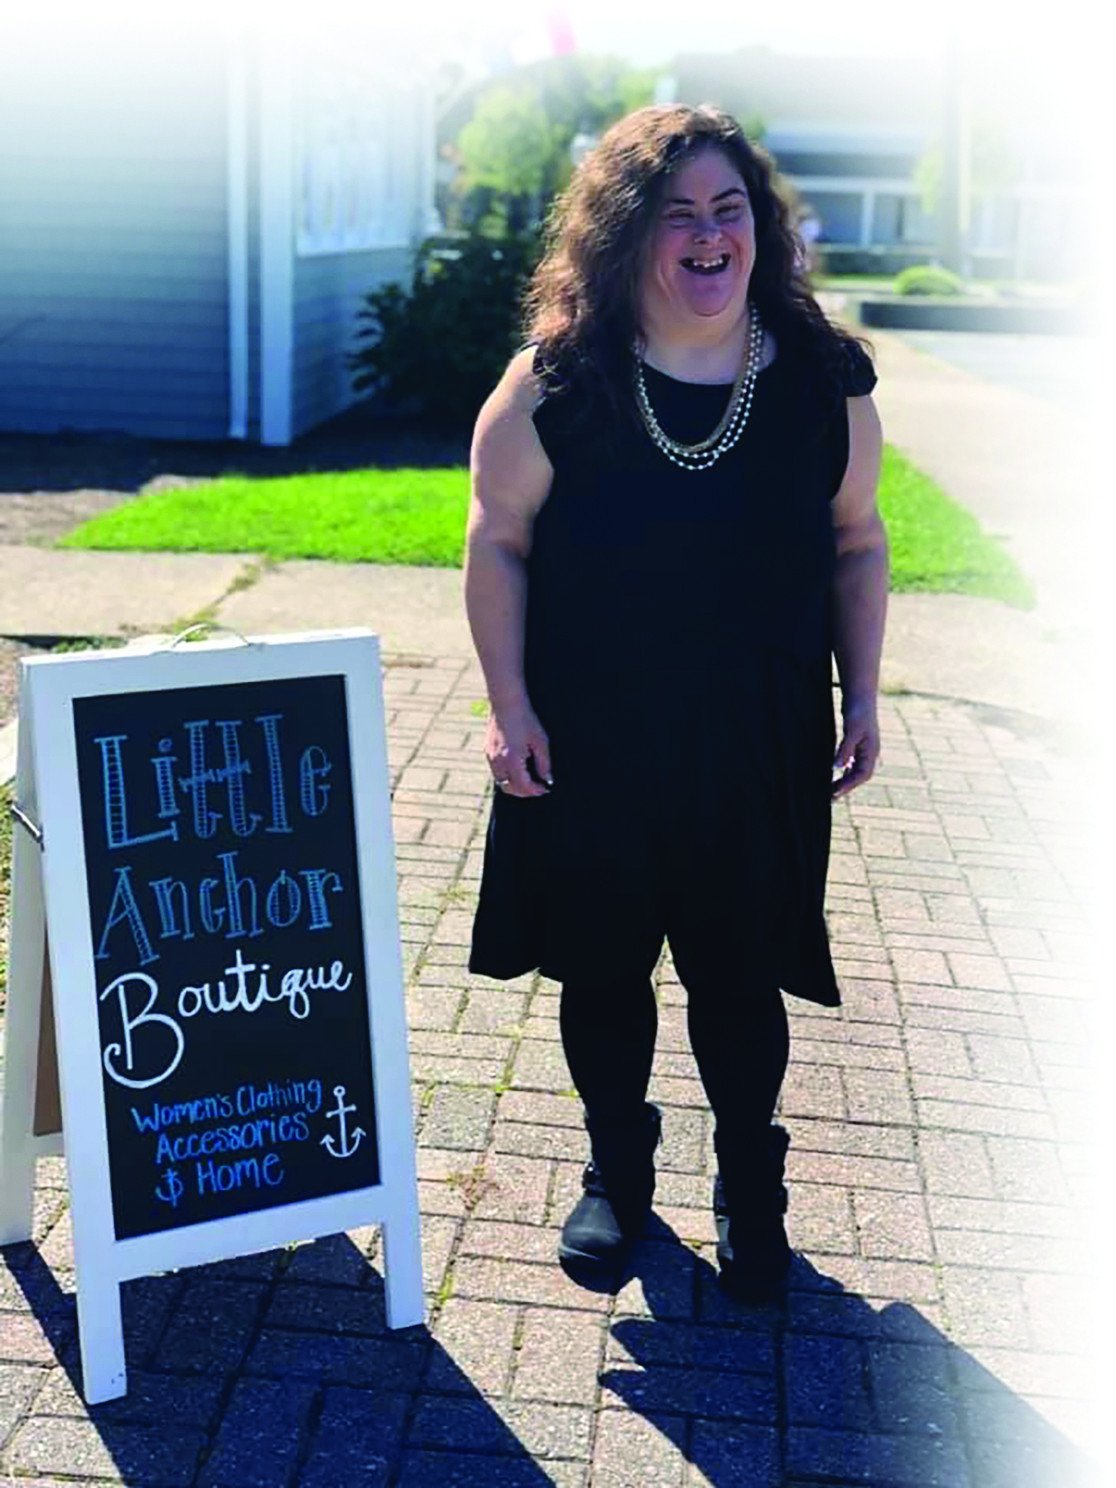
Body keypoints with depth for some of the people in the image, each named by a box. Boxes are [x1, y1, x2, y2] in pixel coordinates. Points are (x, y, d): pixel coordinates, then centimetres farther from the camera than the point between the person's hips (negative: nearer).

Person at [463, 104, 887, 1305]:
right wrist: (509, 707, -8)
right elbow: (497, 542, -4)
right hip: (587, 744, 0)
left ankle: (751, 1193, 35)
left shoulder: (824, 380, -4)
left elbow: (857, 545, 5)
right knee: (600, 970, 14)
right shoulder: (557, 381, -10)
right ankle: (617, 1175, 38)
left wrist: (860, 697, 3)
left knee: (739, 979, 11)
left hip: (758, 747, 1)